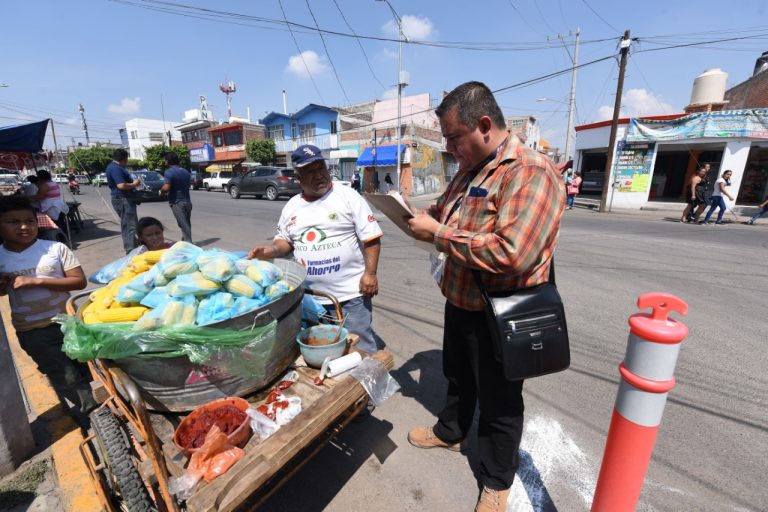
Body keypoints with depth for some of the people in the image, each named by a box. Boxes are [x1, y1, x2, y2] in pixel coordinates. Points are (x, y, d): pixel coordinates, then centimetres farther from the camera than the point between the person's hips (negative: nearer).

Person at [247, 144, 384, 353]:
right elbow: (285, 240, 17)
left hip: (350, 293, -5)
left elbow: (371, 238, -9)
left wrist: (370, 273, -17)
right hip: (309, 296, 6)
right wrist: (271, 250, -5)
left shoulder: (348, 196, -7)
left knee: (362, 349, 5)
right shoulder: (291, 205, 9)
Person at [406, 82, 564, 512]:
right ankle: (450, 432, 54)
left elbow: (509, 253, -36)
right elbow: (448, 208, 20)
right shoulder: (470, 169, 6)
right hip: (460, 302, 8)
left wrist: (438, 234, -25)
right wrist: (424, 216, -3)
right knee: (458, 377, 28)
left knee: (499, 402, 15)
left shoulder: (531, 172, -23)